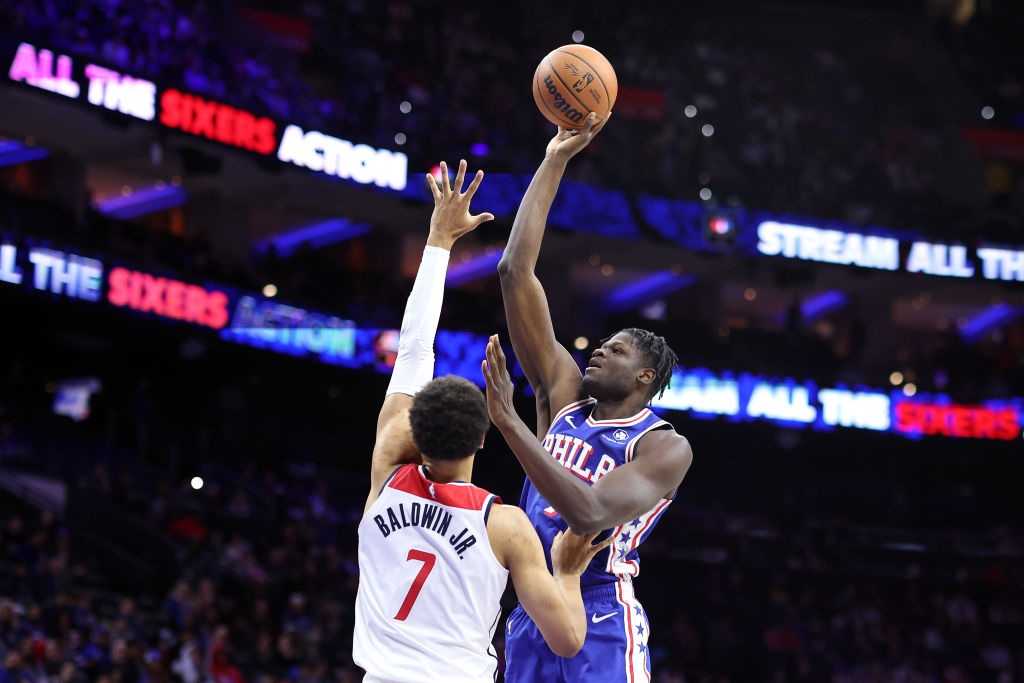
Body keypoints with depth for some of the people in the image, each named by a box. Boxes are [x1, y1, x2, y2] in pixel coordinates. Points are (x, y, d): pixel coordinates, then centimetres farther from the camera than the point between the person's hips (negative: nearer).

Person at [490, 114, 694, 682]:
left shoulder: (665, 447, -4)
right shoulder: (565, 394, 12)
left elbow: (590, 514, -22)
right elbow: (516, 273, 9)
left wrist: (509, 423, -23)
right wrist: (555, 161, 6)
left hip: (603, 620, -6)